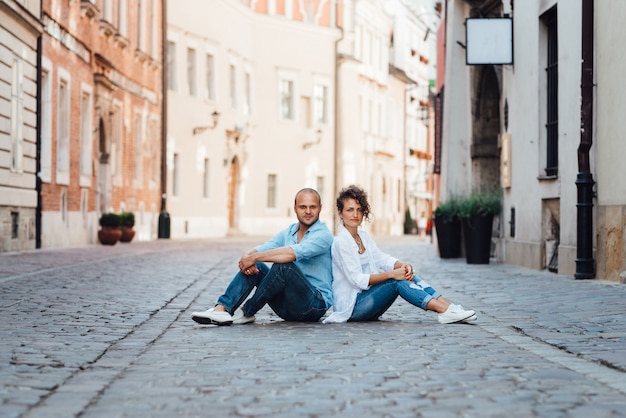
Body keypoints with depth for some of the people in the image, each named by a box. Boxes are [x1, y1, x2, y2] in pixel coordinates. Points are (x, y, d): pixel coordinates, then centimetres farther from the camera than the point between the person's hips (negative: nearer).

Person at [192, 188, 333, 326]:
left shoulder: (323, 235, -10)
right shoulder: (288, 232, 13)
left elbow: (295, 252, -29)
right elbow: (264, 248, -2)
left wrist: (254, 257, -28)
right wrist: (249, 256, -27)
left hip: (316, 304, -7)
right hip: (287, 306, 7)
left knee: (283, 265, -30)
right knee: (255, 266, -8)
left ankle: (245, 313, -17)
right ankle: (221, 309, -24)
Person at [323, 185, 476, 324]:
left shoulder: (363, 236, 14)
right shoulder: (341, 242, -13)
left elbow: (382, 258, 3)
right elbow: (357, 279, -20)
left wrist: (403, 265, -18)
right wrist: (391, 274, -26)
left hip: (365, 298, 8)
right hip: (351, 306, -8)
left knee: (407, 275, -9)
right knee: (397, 281, -24)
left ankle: (447, 307, -21)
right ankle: (445, 311, -31)